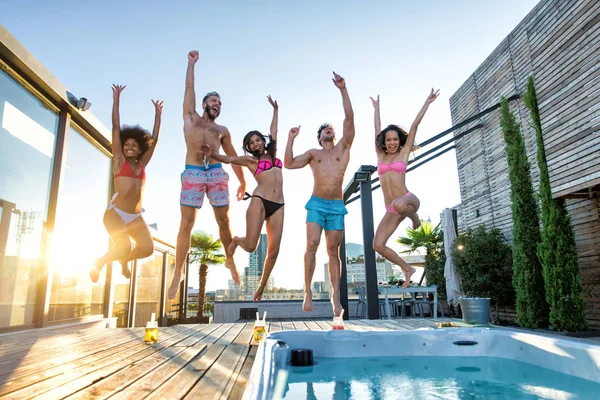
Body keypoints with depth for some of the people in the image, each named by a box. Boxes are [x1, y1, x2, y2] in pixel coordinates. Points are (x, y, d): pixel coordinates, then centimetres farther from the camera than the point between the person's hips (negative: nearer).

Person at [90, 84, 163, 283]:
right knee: (124, 247, -21)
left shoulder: (141, 164, 13)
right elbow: (116, 127, 4)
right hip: (115, 212, -4)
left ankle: (123, 260, 23)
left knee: (147, 248, -10)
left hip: (135, 216, 4)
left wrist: (157, 115, 20)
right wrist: (116, 99, 5)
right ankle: (99, 262, 12)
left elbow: (154, 139, 16)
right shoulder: (119, 161, 5)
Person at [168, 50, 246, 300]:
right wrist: (192, 63, 25)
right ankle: (177, 273, 1)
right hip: (193, 174, -2)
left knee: (224, 221, 2)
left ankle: (230, 261, 20)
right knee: (186, 225, -5)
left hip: (217, 173, 2)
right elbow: (189, 88, 20)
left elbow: (232, 155, 23)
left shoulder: (222, 130, 22)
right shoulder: (190, 118, 19)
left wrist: (242, 181, 19)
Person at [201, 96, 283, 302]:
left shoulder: (272, 153, 22)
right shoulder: (250, 159, 12)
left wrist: (275, 109, 46)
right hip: (259, 202, -4)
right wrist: (211, 154, -21)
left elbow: (273, 130, 34)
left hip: (278, 206, 4)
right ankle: (236, 241, 23)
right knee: (250, 246, -13)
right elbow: (227, 159, -1)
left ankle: (261, 288, 13)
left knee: (273, 251, -2)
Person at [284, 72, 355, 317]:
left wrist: (343, 90, -1)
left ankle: (336, 296, 6)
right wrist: (291, 139, -2)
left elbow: (349, 118, 3)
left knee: (333, 252, 2)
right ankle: (307, 291, -8)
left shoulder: (343, 148, 13)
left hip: (337, 206, 0)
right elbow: (289, 164, 3)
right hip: (316, 204, 0)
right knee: (311, 245, -14)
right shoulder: (313, 154, 15)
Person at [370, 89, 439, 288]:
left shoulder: (404, 153, 6)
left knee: (399, 204, -42)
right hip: (391, 210, 5)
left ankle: (414, 217, -6)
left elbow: (414, 125, 5)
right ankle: (407, 269, 13)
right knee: (378, 245, -7)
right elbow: (377, 129, 21)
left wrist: (427, 103, 9)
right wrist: (377, 108, 32)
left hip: (408, 201, -4)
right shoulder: (381, 156, 13)